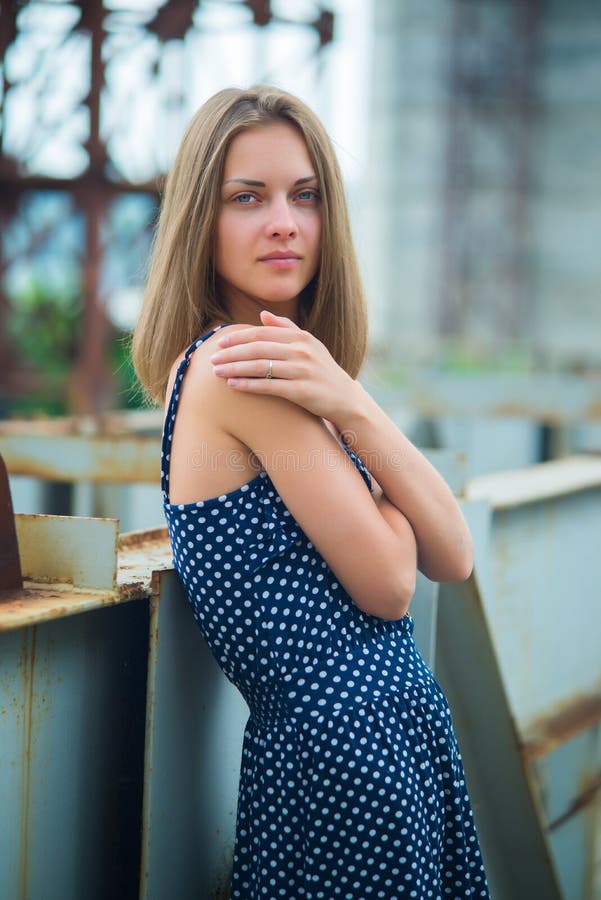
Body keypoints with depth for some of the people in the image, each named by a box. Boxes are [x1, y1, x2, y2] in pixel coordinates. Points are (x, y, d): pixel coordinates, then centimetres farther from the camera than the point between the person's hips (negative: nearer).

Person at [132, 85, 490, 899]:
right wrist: (351, 407, -3)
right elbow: (388, 584, -16)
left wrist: (349, 405, -12)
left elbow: (451, 557, 2)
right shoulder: (229, 365, -15)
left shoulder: (295, 363, 12)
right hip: (345, 748, -9)